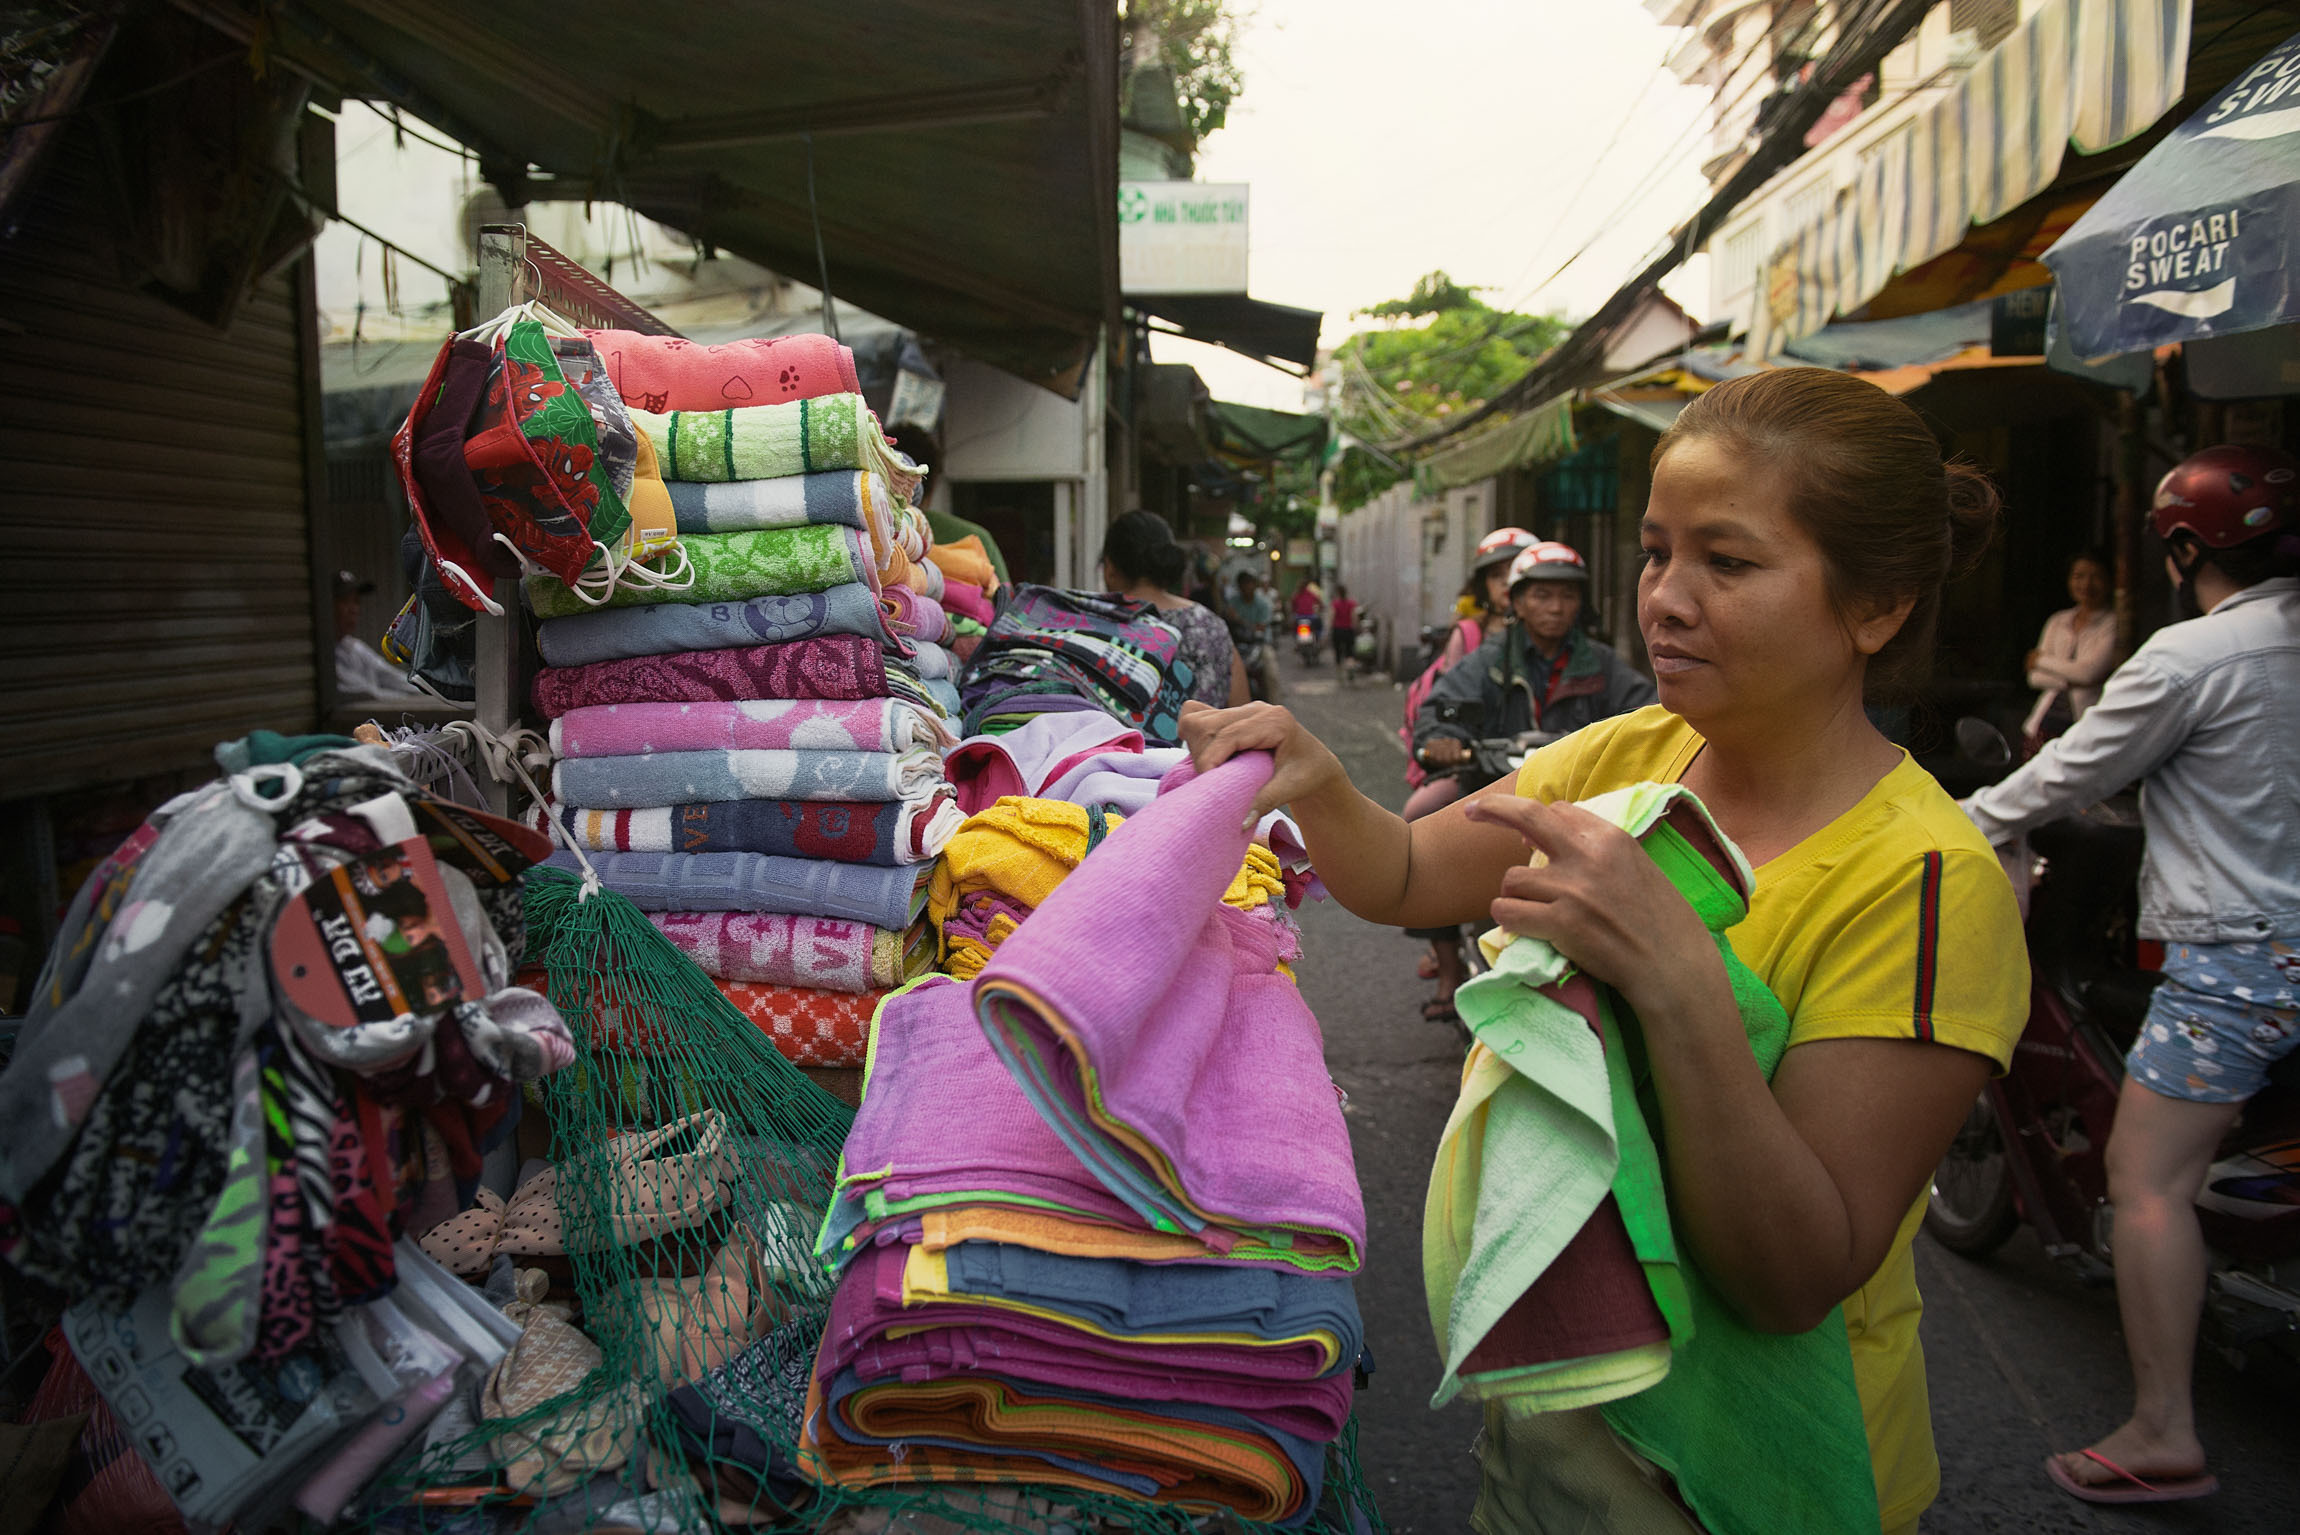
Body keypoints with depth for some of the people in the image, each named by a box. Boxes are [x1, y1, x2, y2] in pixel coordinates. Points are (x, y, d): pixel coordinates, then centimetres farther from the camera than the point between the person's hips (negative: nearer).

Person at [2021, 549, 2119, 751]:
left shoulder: (2112, 623, 0)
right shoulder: (2057, 621, 15)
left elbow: (2089, 672, -11)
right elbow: (2035, 677, 9)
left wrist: (2041, 659, 2)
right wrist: (2070, 680, -8)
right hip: (2048, 718, 4)